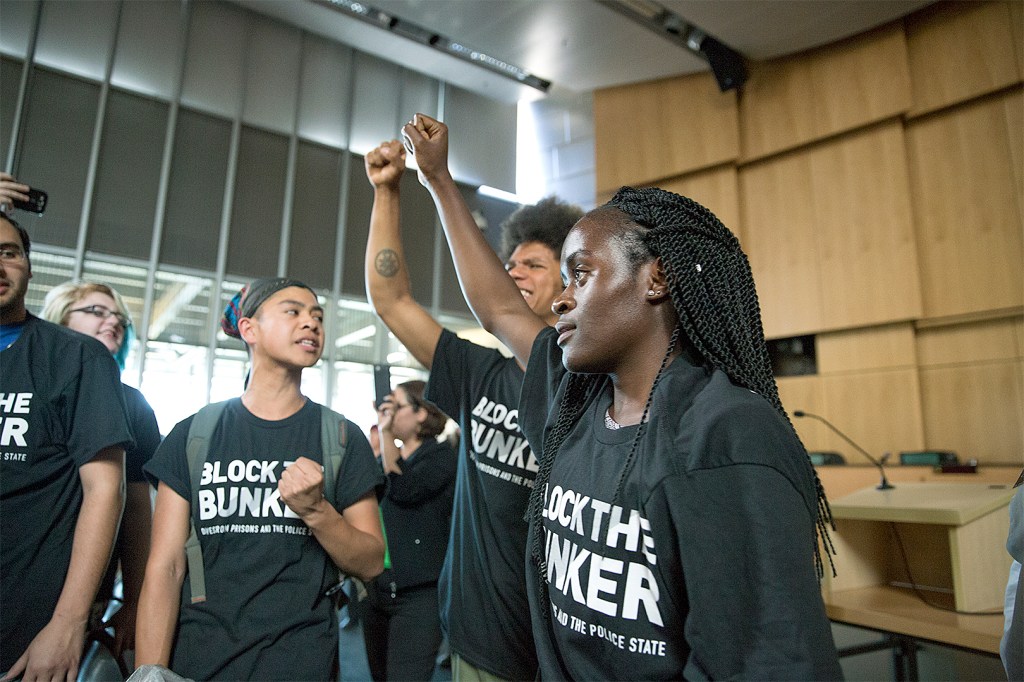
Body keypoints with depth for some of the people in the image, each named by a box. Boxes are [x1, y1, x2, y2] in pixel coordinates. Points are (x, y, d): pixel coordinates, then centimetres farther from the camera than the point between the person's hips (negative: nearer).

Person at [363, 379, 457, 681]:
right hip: (377, 589, 7)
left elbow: (403, 489, -23)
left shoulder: (441, 455, -6)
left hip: (418, 593, -7)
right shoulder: (386, 457, 13)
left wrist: (385, 431, -16)